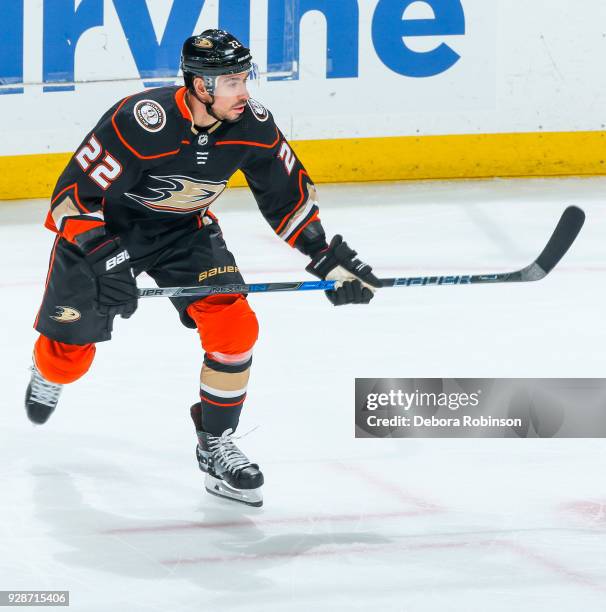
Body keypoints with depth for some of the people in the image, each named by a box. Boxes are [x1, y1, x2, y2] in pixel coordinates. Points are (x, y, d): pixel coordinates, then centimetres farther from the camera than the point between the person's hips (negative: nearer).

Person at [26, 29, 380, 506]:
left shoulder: (252, 125, -19)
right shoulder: (139, 124, -36)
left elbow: (288, 194, -2)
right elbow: (74, 196, -31)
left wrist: (328, 259, -5)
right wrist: (103, 263, -41)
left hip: (184, 230, 4)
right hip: (101, 226, -4)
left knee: (233, 326, -15)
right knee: (71, 350, 4)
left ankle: (216, 446, 2)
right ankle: (50, 371, 44)